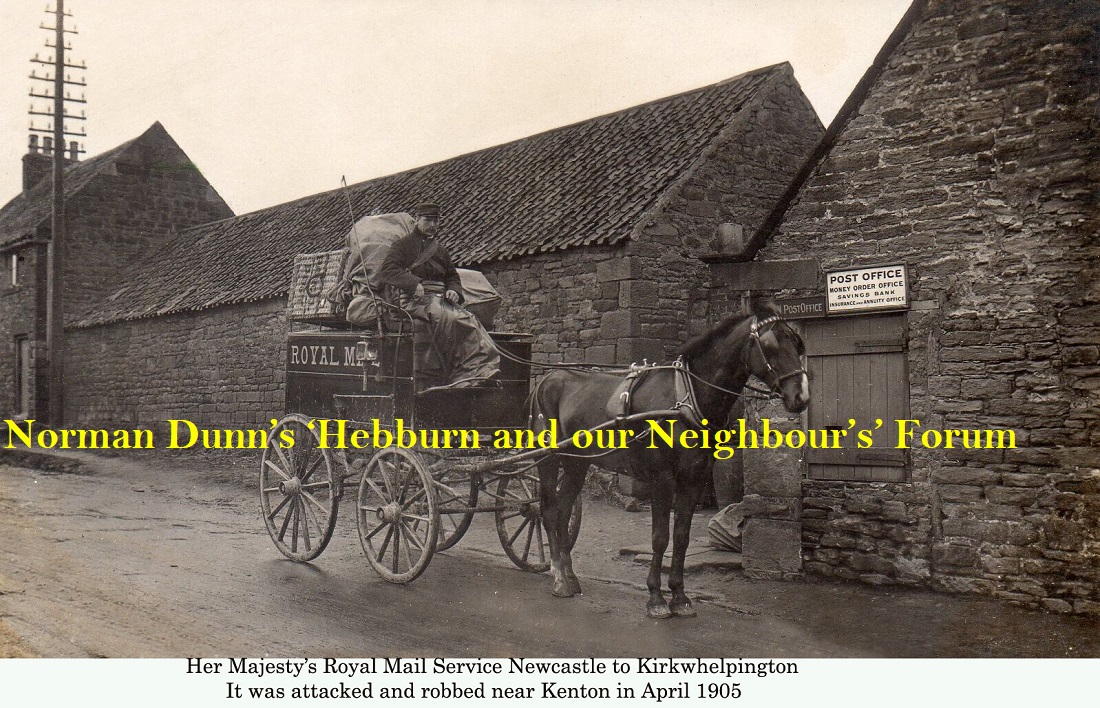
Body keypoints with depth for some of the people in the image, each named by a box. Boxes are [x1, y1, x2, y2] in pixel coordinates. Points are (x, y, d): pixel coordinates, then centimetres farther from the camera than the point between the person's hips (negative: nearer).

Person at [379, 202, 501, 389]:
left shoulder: (441, 249, 30)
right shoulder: (403, 244, 12)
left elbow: (452, 276, 32)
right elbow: (387, 271, -1)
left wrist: (454, 290, 6)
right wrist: (414, 284, -17)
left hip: (441, 297, 6)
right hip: (416, 298, -6)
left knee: (468, 321, -26)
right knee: (449, 317, -36)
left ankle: (481, 371, -39)